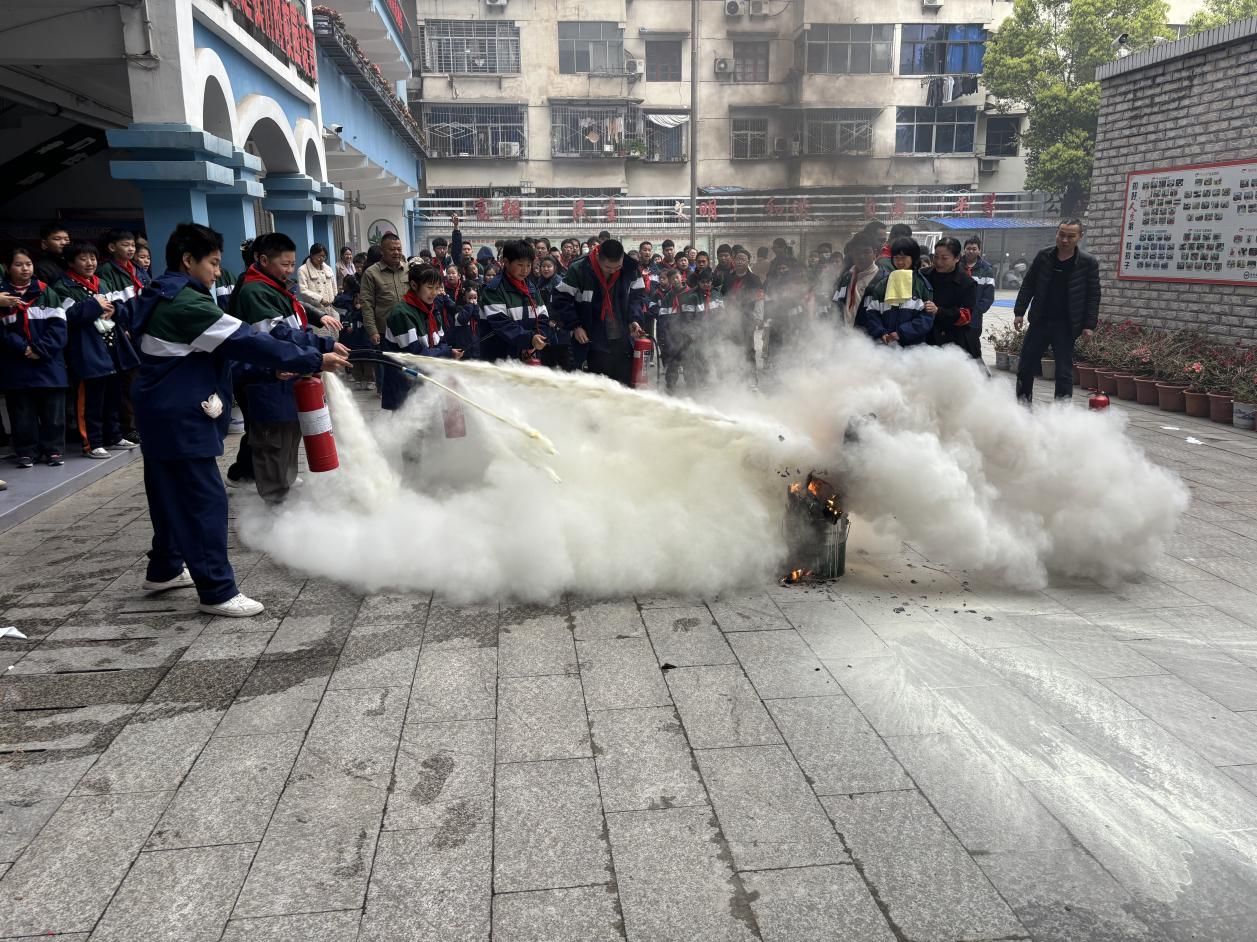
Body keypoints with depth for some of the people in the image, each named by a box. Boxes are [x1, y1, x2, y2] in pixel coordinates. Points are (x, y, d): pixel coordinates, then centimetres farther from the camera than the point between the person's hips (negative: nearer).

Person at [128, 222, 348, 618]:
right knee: (205, 501, -8)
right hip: (181, 418, -11)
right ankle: (217, 591, -4)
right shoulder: (186, 303, -19)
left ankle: (164, 569, 34)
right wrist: (313, 360, -20)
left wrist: (272, 366, 9)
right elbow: (245, 341, -23)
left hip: (163, 414, 11)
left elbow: (223, 347, 15)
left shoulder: (164, 299, 14)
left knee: (171, 494, 21)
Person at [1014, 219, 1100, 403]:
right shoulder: (1043, 257, 3)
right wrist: (1019, 311, 0)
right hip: (1040, 321, 3)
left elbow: (1093, 296, -3)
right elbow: (1028, 285, 7)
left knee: (1064, 371, 1)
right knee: (1026, 365, 7)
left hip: (1066, 326, -3)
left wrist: (1089, 324, -9)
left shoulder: (1088, 263, -3)